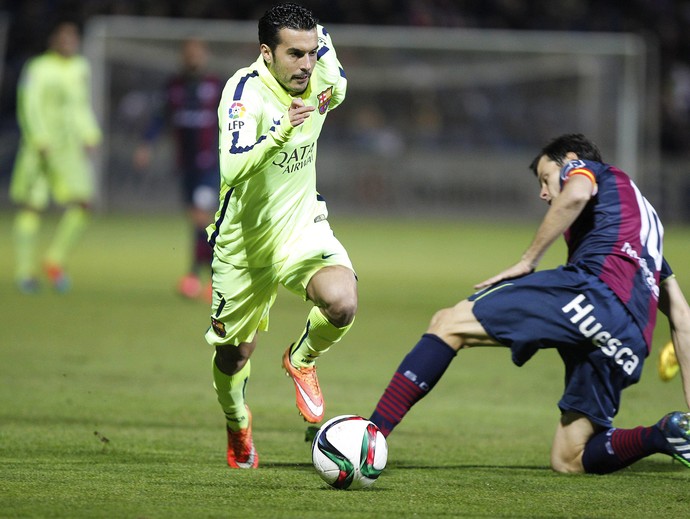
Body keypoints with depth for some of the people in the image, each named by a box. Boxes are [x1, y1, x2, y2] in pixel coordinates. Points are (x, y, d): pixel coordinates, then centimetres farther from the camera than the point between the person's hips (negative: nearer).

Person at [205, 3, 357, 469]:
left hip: (303, 226, 3)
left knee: (342, 304, -28)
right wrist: (281, 133, -50)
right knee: (234, 353, 13)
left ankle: (303, 360, 7)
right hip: (244, 240, -3)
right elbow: (233, 172, -41)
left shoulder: (321, 74, -11)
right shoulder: (244, 91, -26)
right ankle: (237, 422, 48)